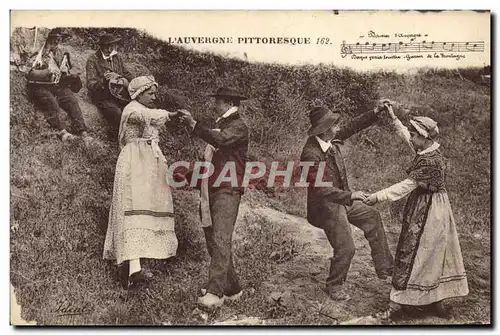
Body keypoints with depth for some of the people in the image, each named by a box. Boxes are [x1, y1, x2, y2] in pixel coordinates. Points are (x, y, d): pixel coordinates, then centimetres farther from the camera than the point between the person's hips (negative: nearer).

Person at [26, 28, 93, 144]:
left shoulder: (61, 55, 17)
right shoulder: (40, 55, 2)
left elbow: (65, 77, 23)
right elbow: (31, 74, -10)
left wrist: (66, 73, -1)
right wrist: (48, 71, -24)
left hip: (58, 86, 3)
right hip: (41, 87, -3)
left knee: (72, 100, -25)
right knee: (52, 103, -34)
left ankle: (82, 132, -36)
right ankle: (61, 131, -41)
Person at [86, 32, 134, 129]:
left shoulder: (117, 57, 14)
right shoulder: (92, 60, -3)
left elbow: (127, 74, 24)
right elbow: (90, 85, -11)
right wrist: (103, 81, -31)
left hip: (120, 95, 5)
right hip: (103, 99, -5)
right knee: (119, 115, -32)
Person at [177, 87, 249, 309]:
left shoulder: (238, 126, -2)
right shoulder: (220, 124, 25)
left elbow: (219, 140, -23)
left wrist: (193, 124, -19)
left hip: (227, 191, -9)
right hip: (209, 191, 9)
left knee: (220, 241, -16)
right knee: (213, 241, 8)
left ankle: (215, 292, -19)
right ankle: (232, 289, 16)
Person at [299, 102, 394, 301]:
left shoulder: (331, 139, -5)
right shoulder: (311, 154, -30)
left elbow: (352, 127, 9)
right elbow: (320, 189, -33)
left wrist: (375, 112, 3)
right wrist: (350, 195, -31)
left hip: (343, 201, 10)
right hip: (327, 207, -10)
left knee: (372, 218, 19)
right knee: (345, 248, -4)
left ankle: (384, 268, 32)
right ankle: (334, 286, 23)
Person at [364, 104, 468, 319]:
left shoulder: (430, 161, -24)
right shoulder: (427, 151, 4)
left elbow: (408, 184, -27)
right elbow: (406, 137, 21)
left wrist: (379, 196, -28)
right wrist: (394, 119, 24)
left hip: (427, 212, -10)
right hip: (429, 208, 10)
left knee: (413, 254, -2)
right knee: (434, 255, 15)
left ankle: (403, 303, 8)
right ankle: (435, 301, 27)